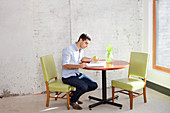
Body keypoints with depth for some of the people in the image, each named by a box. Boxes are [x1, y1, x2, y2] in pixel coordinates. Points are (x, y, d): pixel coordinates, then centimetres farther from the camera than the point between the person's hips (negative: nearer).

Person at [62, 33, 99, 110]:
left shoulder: (81, 50, 9)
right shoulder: (68, 50, -18)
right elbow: (64, 66, -23)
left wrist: (91, 60, 12)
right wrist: (79, 66, -32)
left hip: (77, 74, 9)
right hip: (68, 77, -8)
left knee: (94, 85, -3)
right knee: (84, 87, -29)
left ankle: (75, 94, 13)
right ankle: (72, 101, 0)